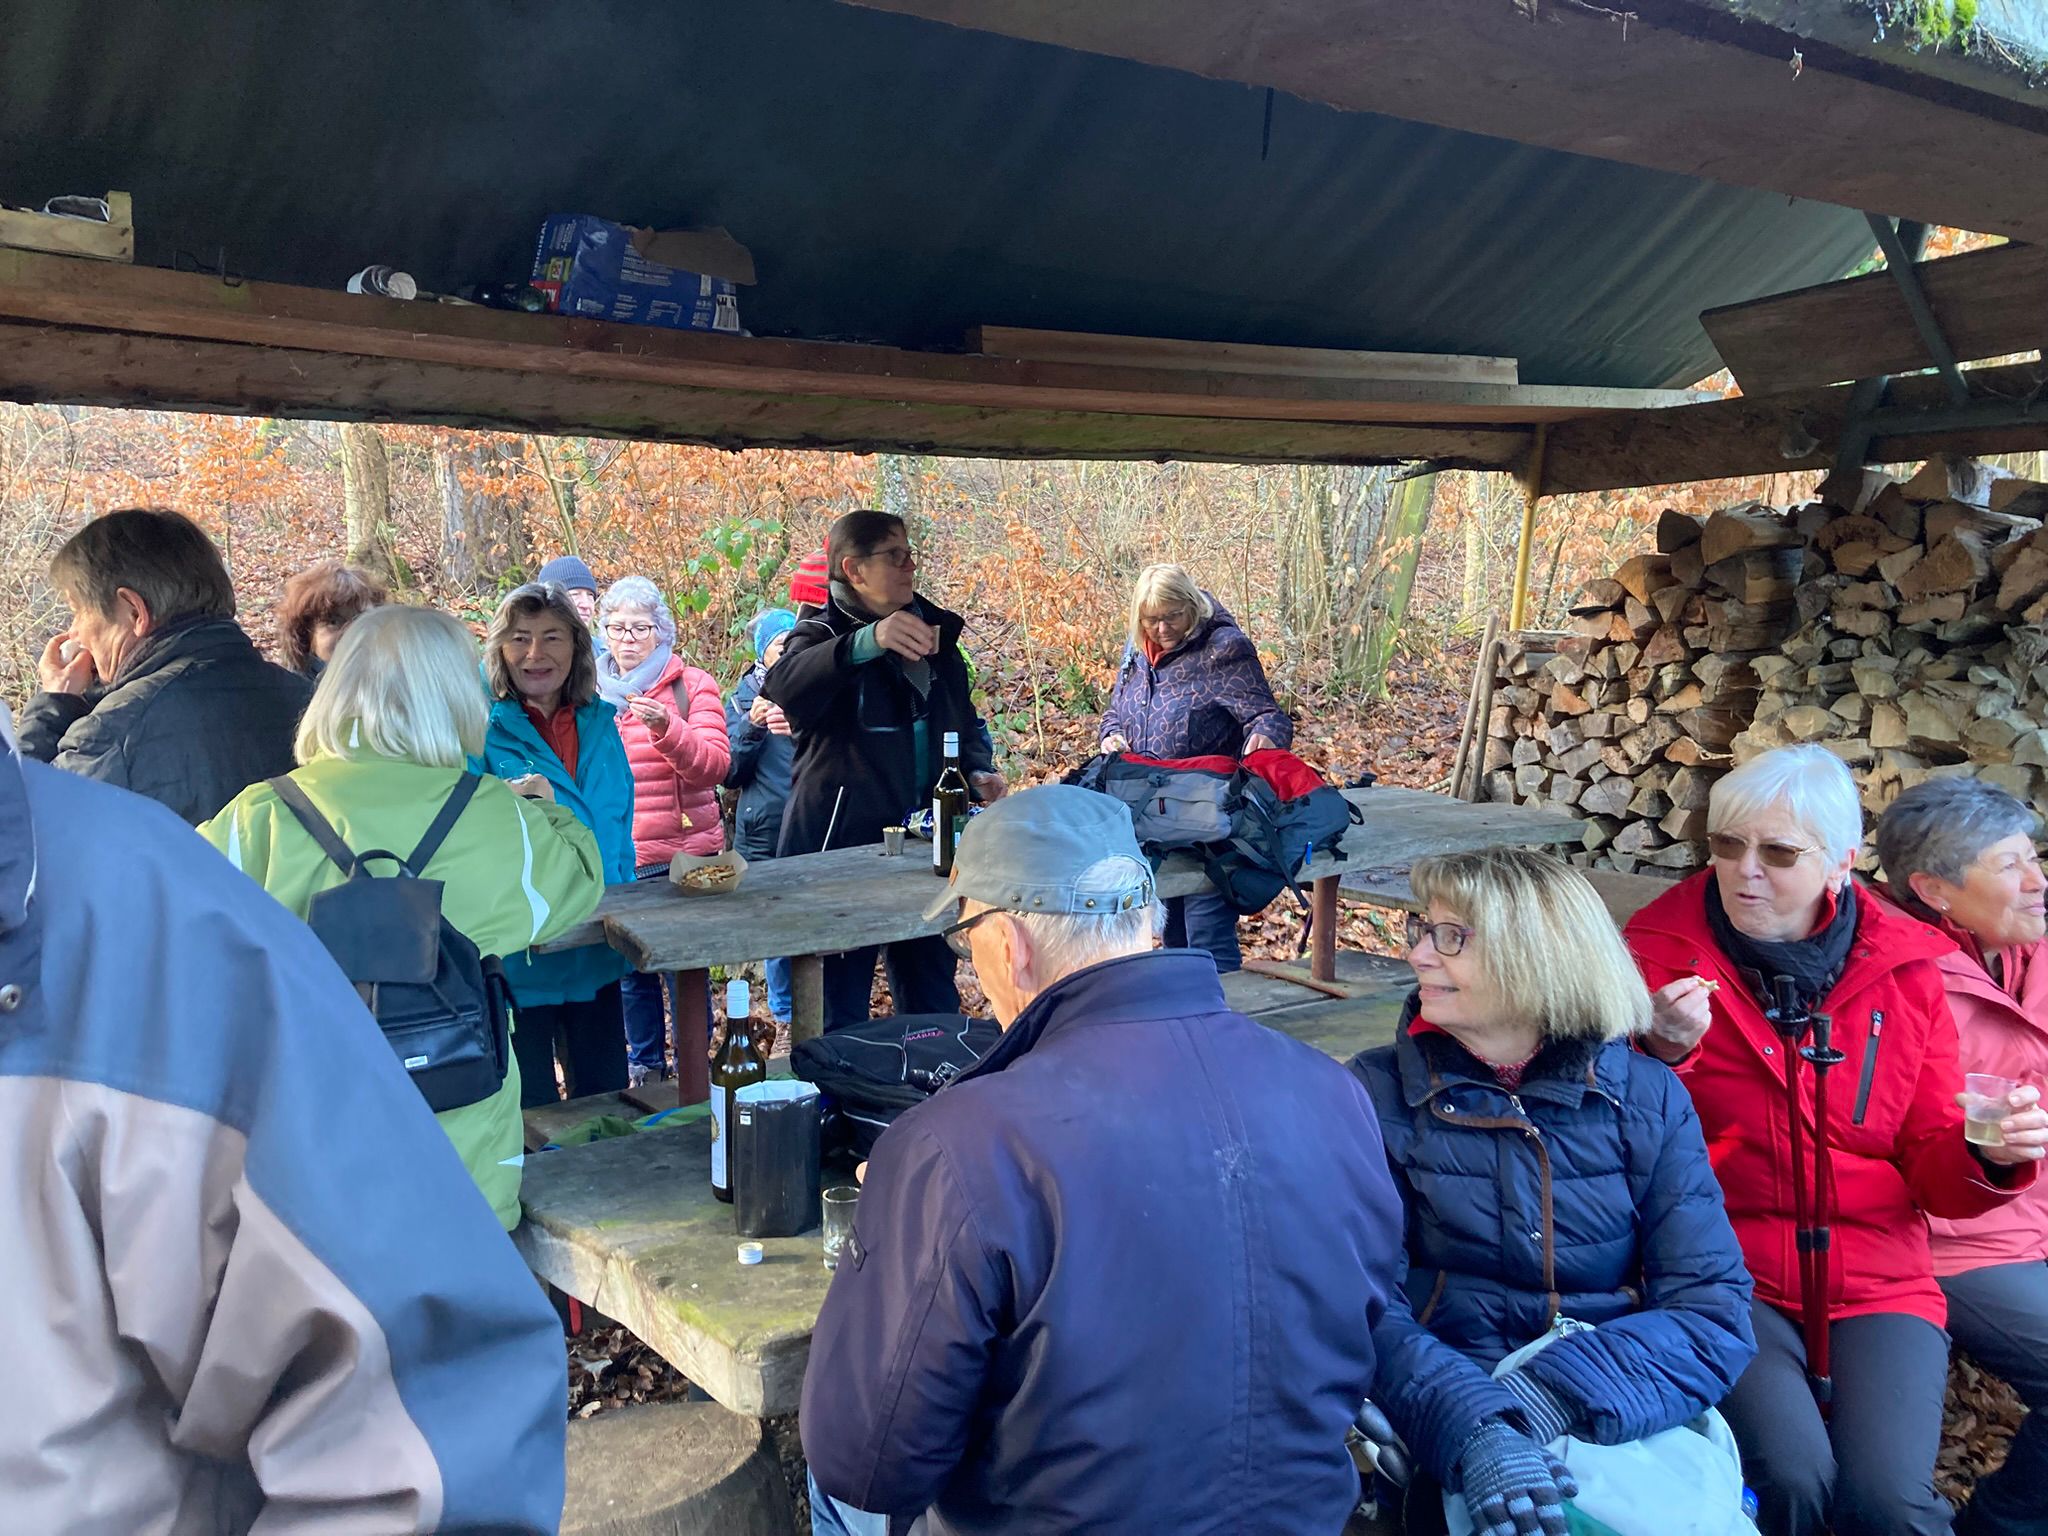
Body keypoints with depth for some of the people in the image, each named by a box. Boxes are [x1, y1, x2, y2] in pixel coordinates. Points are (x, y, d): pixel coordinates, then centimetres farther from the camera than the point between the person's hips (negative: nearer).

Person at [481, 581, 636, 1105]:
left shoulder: (599, 724, 7)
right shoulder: (482, 730, -9)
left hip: (596, 952, 5)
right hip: (517, 956, -5)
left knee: (606, 1098, 16)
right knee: (531, 1112, 7)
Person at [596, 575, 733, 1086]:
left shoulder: (692, 685, -1)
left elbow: (715, 765, -13)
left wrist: (667, 730, -29)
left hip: (681, 855, -3)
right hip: (613, 858, 4)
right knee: (630, 970, 8)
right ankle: (643, 1068, 24)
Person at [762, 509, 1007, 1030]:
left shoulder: (933, 632, 13)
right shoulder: (823, 635, -6)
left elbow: (964, 721, 25)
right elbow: (783, 688, -30)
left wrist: (977, 770, 4)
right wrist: (866, 642, -45)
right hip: (843, 845, -6)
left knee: (934, 1003, 15)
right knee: (841, 1010, -1)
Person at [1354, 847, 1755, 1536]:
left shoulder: (1648, 1099, 3)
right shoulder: (1377, 1092, -1)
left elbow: (1715, 1312, -4)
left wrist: (1558, 1393, -20)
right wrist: (1469, 1426, -28)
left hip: (1634, 1422, 1)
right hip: (1448, 1447, -1)